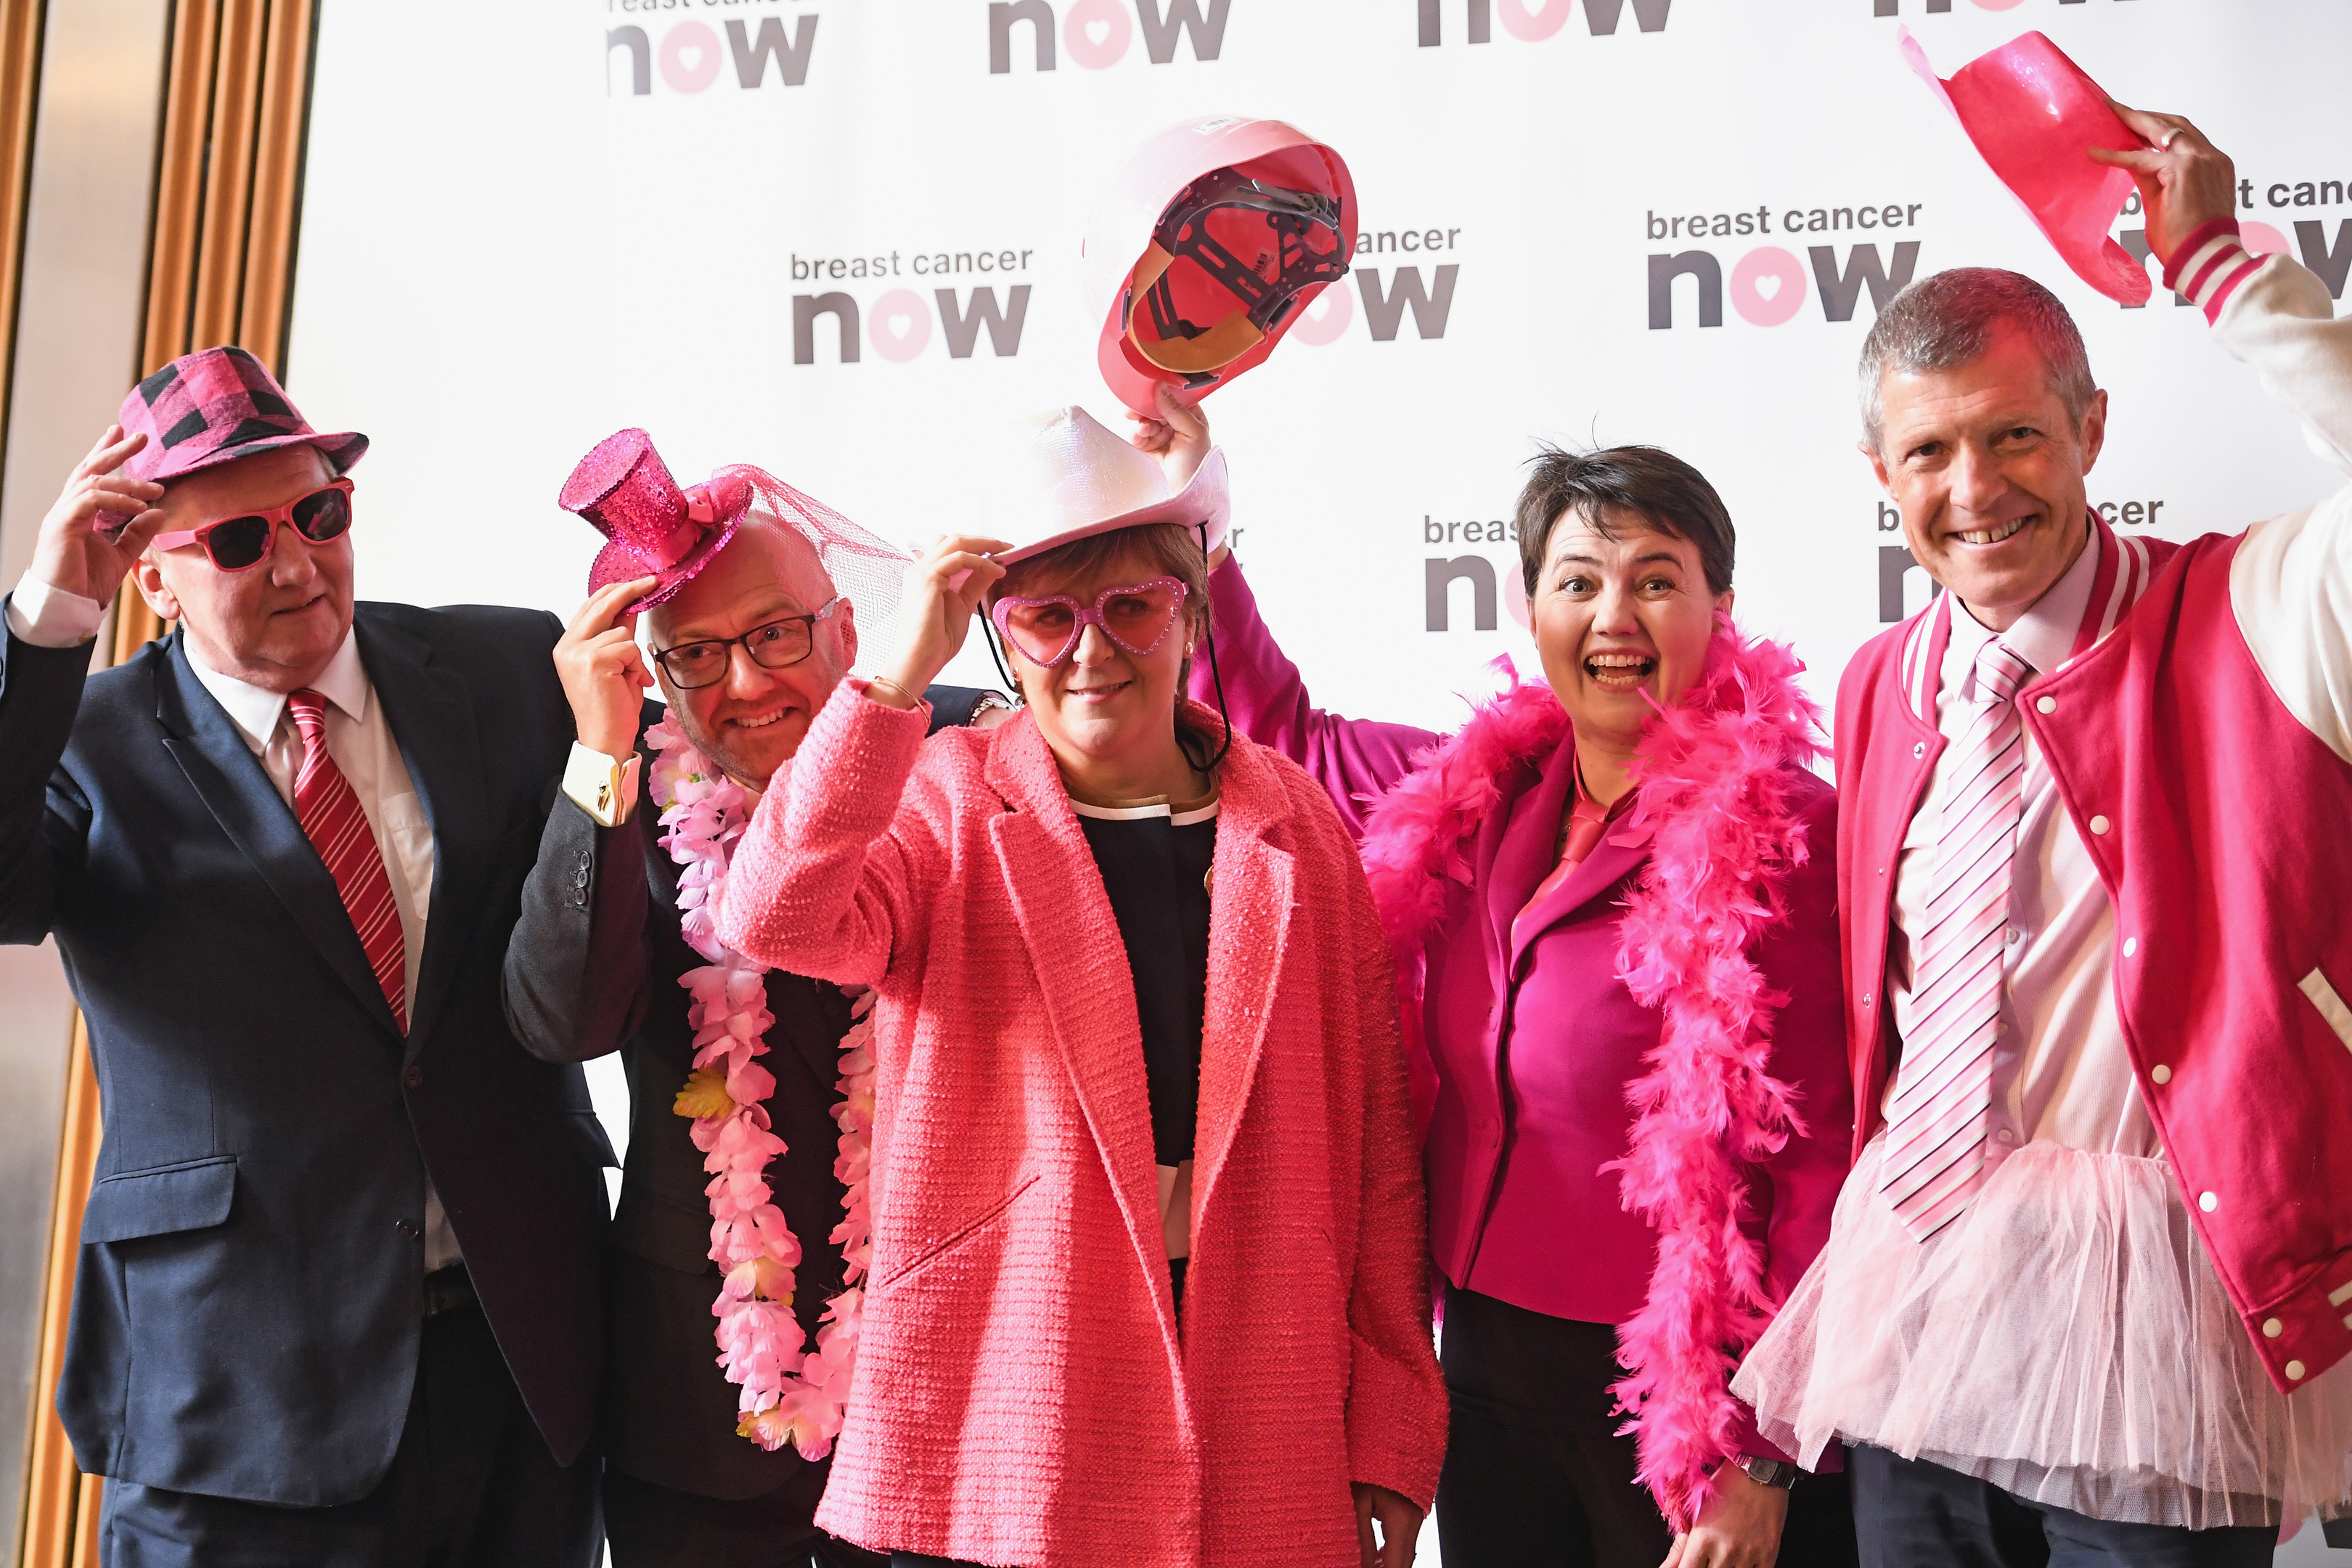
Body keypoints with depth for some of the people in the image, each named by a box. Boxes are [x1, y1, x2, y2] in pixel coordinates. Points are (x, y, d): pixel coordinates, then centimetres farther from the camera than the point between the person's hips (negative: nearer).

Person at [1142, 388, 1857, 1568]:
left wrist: (1768, 1461, -15)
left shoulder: (1781, 832, -14)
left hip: (1681, 1390, -5)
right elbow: (1284, 732, 17)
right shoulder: (1473, 796, 1)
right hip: (1487, 1367, 5)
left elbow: (1819, 1161, -14)